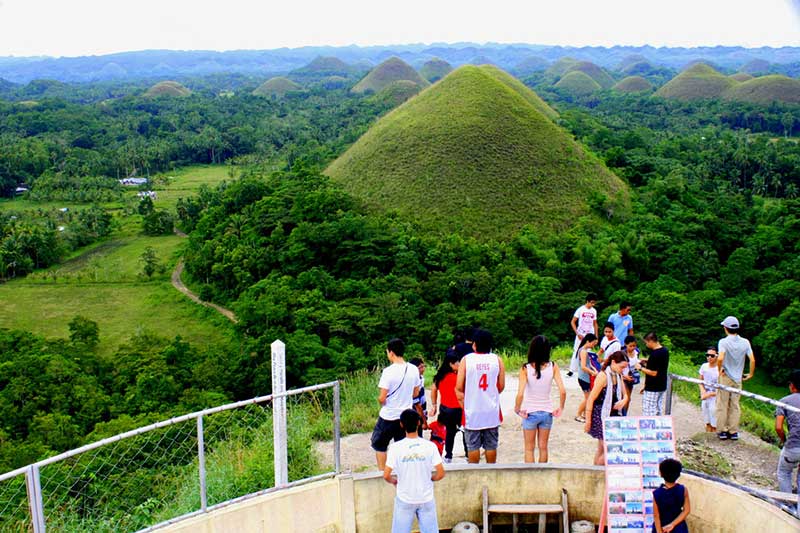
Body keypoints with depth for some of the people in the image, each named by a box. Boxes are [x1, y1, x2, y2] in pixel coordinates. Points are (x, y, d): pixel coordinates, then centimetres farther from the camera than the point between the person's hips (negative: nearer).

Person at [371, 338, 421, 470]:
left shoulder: (388, 371, -19)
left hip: (388, 416, -5)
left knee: (379, 445, 13)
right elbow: (416, 393, 8)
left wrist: (380, 400, 4)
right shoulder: (413, 369, -3)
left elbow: (382, 398, -17)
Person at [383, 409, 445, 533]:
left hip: (405, 500, -1)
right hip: (426, 499, 1)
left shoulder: (396, 447, -15)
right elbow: (440, 474, -10)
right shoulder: (430, 446, -12)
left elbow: (386, 476, -13)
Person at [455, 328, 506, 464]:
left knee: (473, 445, 7)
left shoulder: (466, 360, -6)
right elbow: (501, 386, 3)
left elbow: (459, 388, -6)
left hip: (472, 411, -2)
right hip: (492, 411, 2)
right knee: (491, 445, 11)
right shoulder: (497, 360, -1)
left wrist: (464, 404, 8)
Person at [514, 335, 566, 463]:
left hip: (529, 412, -2)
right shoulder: (553, 367, -10)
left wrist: (517, 409, -7)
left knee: (529, 448, 12)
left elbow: (520, 394, -23)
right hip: (546, 412, 2)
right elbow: (562, 391, -16)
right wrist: (560, 408, -1)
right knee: (543, 447, 18)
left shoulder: (526, 369, -15)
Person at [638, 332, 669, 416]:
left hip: (652, 389, -9)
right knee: (658, 411, 15)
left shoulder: (655, 354, -22)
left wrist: (641, 368, -11)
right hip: (662, 387, 9)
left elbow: (654, 373, -22)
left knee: (648, 412, -4)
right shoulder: (665, 351, 6)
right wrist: (647, 362, 14)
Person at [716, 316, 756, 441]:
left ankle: (722, 431, 9)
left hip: (725, 378, -4)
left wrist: (719, 370, -12)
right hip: (738, 378, 4)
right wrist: (750, 374, 8)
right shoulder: (745, 342, -1)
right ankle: (733, 432, 14)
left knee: (722, 405, 6)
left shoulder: (723, 342, -14)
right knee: (735, 406, 12)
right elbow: (752, 360, -5)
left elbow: (720, 358, -29)